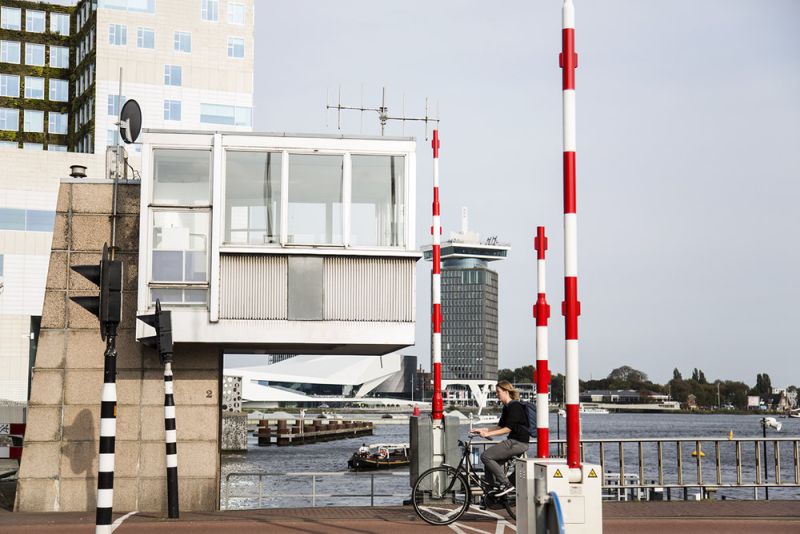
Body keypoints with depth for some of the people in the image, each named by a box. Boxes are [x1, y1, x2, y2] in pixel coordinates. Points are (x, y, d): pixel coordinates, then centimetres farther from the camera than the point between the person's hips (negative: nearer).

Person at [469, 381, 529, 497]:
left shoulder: (515, 406, -13)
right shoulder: (507, 408, 17)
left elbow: (507, 429, -19)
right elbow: (500, 427, 19)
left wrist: (487, 434, -22)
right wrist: (482, 430, 9)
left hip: (518, 443, -10)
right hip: (512, 442, 10)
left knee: (486, 456, -16)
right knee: (489, 461, 7)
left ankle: (505, 484, -12)